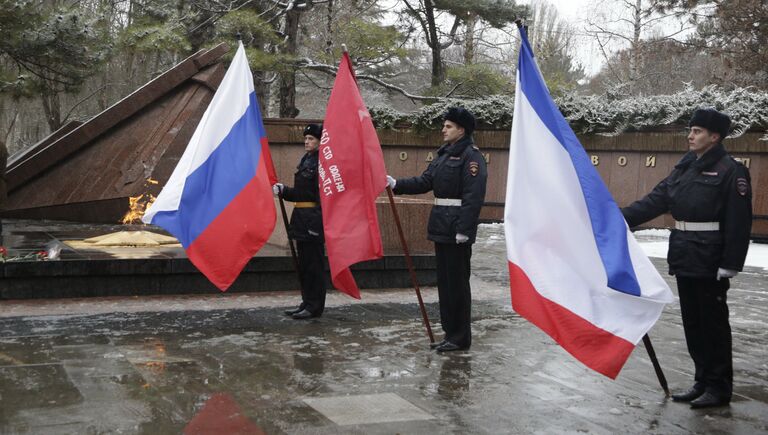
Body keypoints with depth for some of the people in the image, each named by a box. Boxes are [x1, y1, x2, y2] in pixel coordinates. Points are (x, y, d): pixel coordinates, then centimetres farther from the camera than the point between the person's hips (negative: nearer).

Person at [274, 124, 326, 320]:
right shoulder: (305, 161, 16)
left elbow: (323, 195, -18)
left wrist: (317, 222, -22)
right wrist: (282, 189, 4)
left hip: (313, 217, -9)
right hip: (301, 217, 9)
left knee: (313, 263, -3)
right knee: (304, 263, 14)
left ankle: (315, 307, 4)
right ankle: (307, 302, 22)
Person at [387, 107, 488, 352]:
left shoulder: (471, 156, -12)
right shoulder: (444, 155, 17)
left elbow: (473, 196, -19)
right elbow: (424, 182, 15)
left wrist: (464, 229, -23)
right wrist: (396, 184, 4)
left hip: (457, 230, -9)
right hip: (441, 227, 9)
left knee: (457, 282, -3)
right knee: (444, 281, 13)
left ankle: (460, 338, 6)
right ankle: (450, 332, 23)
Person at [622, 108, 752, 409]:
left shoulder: (730, 171, -9)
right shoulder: (685, 169, 13)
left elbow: (739, 223, -14)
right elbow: (655, 201, 11)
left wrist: (730, 265, -19)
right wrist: (620, 217, 0)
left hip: (710, 264, -7)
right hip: (684, 260, 8)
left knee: (713, 324, 1)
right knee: (692, 324, 13)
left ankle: (719, 387, 11)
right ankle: (703, 381, 24)